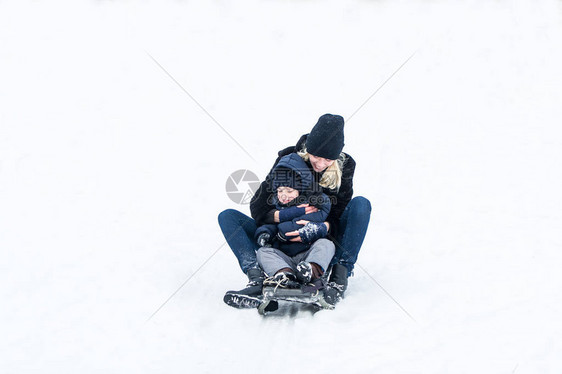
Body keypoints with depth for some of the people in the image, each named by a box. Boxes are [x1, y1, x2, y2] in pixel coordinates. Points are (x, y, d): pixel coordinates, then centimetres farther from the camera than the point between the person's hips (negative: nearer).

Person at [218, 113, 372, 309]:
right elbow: (258, 208, -15)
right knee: (227, 216, -16)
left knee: (361, 204, -23)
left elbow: (340, 216, -12)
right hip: (284, 240, 1)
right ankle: (257, 279, -40)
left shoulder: (345, 166, -9)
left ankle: (340, 275, -31)